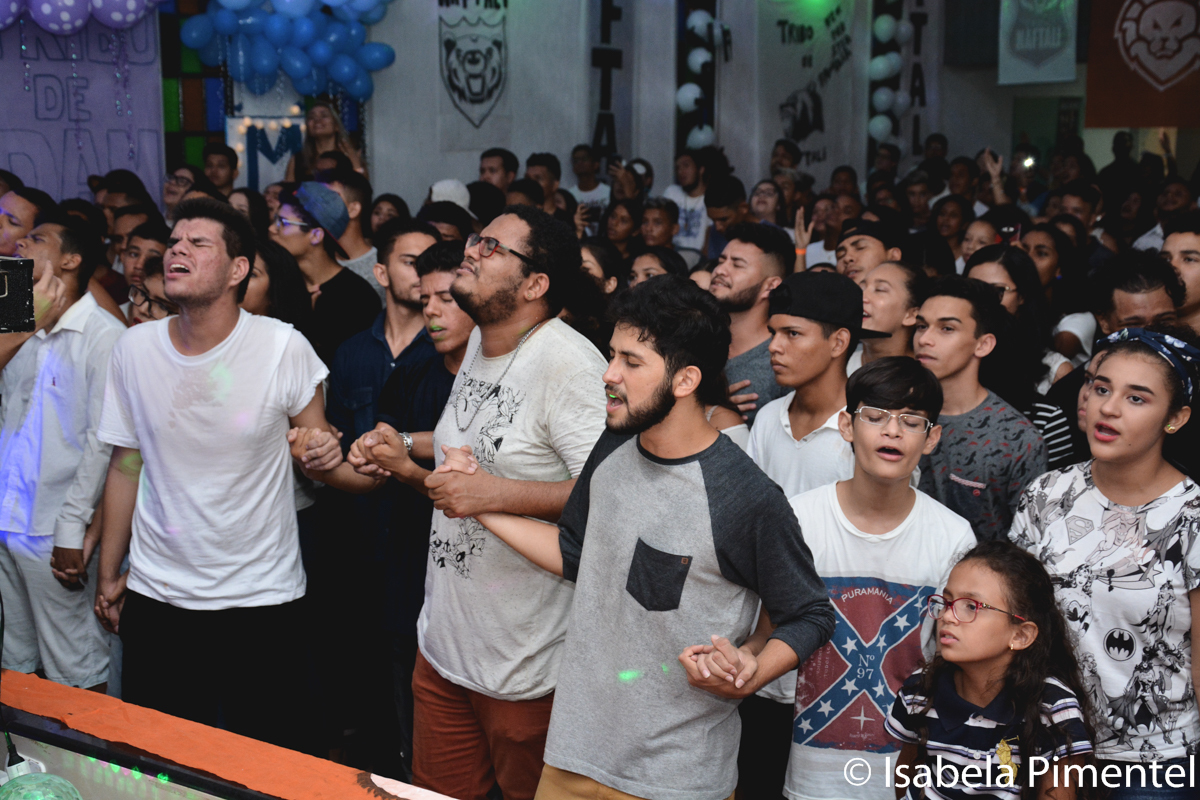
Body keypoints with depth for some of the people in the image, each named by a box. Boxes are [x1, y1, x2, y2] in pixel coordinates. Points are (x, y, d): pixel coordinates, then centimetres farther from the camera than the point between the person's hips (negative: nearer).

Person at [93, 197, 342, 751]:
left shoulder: (283, 347, -11)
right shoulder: (134, 348, -2)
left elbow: (315, 444, 2)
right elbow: (126, 465, 7)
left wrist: (324, 454, -22)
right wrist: (108, 574, 10)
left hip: (262, 597, -2)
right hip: (155, 595, 3)